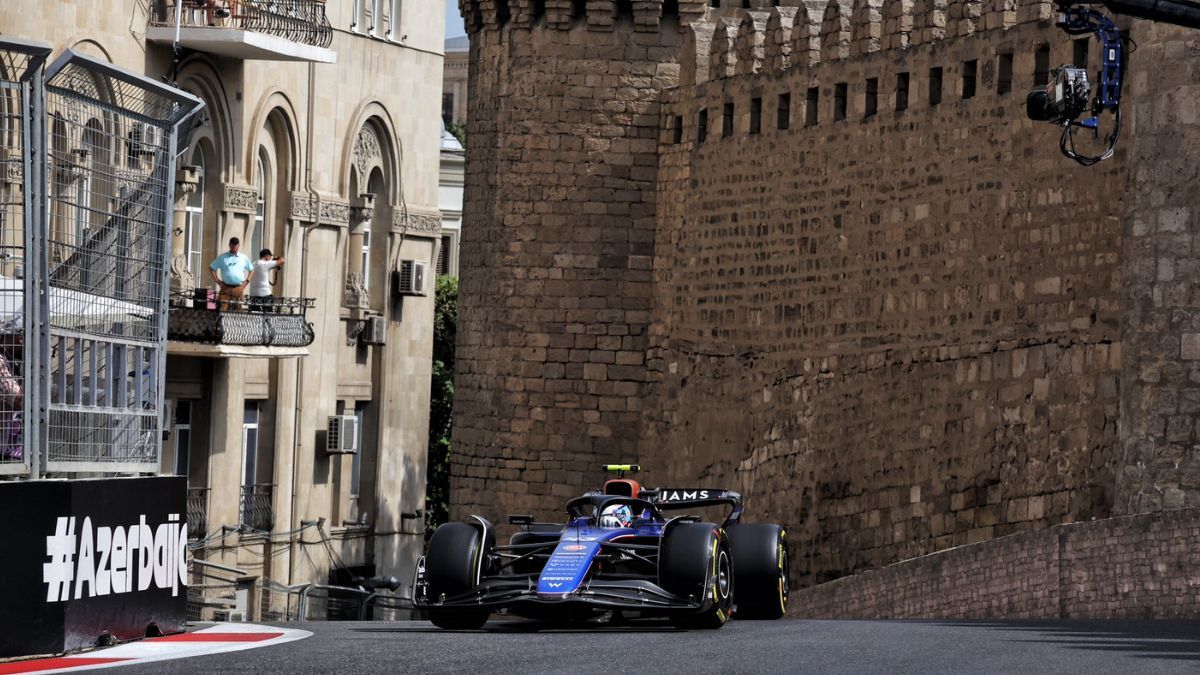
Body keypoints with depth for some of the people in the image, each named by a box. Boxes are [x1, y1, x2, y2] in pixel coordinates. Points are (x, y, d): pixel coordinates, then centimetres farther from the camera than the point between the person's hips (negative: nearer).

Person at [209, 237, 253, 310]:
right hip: (226, 288, -2)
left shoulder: (243, 258, 12)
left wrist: (246, 282, 9)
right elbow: (211, 268, 10)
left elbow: (251, 270, 23)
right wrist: (218, 281, 0)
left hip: (238, 289, 2)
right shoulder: (222, 257, 6)